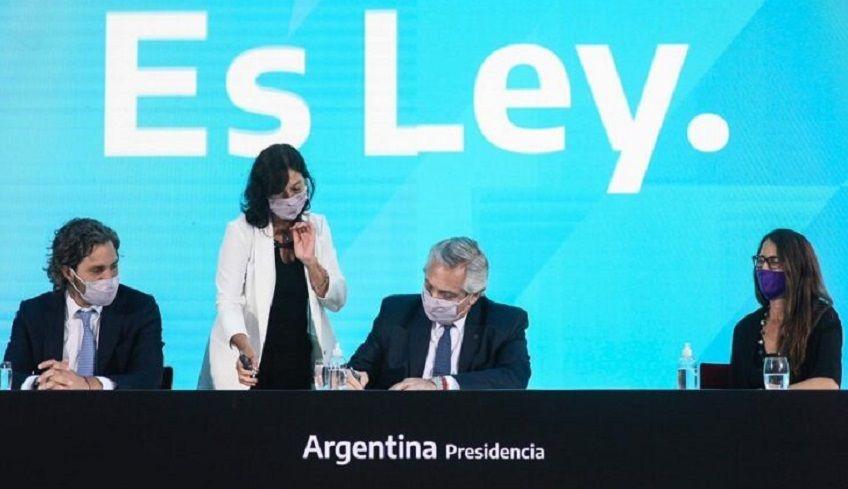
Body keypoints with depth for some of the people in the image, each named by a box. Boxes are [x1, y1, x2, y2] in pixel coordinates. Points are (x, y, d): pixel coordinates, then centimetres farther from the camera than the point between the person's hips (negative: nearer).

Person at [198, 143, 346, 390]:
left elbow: (337, 301, 2)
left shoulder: (316, 227, 3)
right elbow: (228, 301, -19)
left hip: (303, 364, 4)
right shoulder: (242, 231, -9)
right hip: (252, 365, -3)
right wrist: (244, 347, -36)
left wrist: (310, 261, -14)